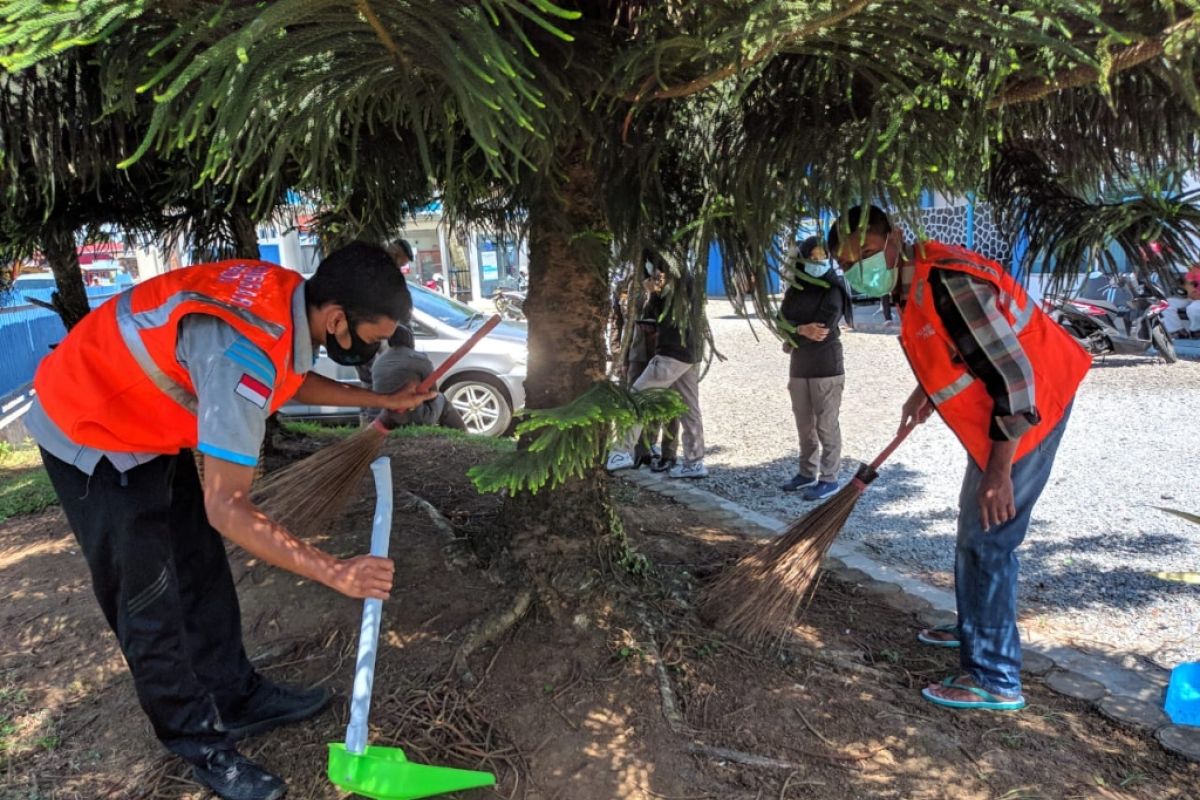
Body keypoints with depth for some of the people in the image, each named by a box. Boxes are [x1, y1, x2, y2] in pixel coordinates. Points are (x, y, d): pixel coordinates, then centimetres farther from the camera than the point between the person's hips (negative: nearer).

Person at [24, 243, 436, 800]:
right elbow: (227, 509, -36)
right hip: (90, 436, -9)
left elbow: (295, 379, 13)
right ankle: (202, 744, 19)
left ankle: (238, 698, 31)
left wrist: (381, 400, 10)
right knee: (149, 604, 2)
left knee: (202, 572, 16)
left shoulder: (290, 296, -11)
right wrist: (335, 572, -32)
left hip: (148, 422, 9)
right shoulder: (244, 353, -38)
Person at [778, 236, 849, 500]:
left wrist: (794, 336, -5)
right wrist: (803, 331, -16)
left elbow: (822, 329, -17)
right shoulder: (794, 290, 11)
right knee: (804, 424, 14)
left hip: (826, 368, -6)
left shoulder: (833, 291, -7)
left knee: (826, 425, -3)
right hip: (799, 367, 6)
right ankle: (807, 473, 26)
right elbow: (782, 321, 2)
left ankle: (829, 479, 4)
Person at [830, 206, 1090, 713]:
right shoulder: (915, 281, 3)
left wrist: (999, 471, -26)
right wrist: (927, 393, 13)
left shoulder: (948, 284, -28)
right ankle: (976, 629, 38)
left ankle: (994, 680, 4)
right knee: (972, 527, 21)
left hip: (1028, 411, -10)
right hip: (1000, 410, 10)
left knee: (987, 540, -7)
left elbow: (1014, 377, -28)